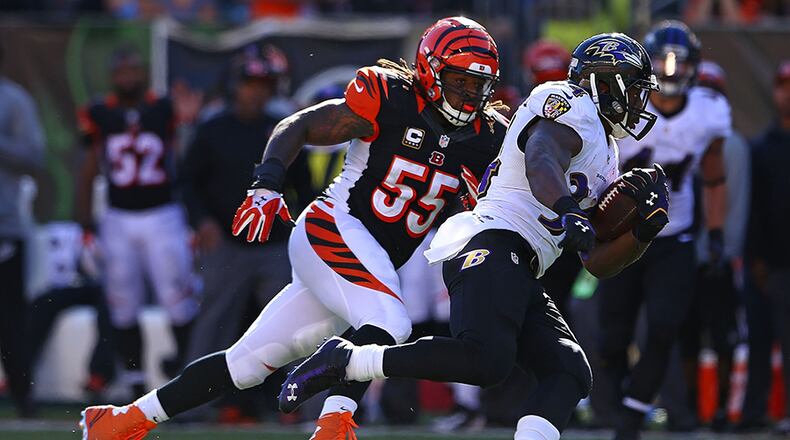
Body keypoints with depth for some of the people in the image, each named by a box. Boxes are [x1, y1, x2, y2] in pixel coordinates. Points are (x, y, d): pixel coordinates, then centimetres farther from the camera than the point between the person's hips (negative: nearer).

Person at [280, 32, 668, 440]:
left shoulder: (603, 161, 31)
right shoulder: (571, 107, 2)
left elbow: (598, 264, 29)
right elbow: (540, 163, -22)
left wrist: (643, 231, 12)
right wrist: (568, 211, -40)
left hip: (519, 273, 11)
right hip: (493, 243, -11)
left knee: (571, 374, -4)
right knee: (486, 359, -31)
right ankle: (344, 360, -22)